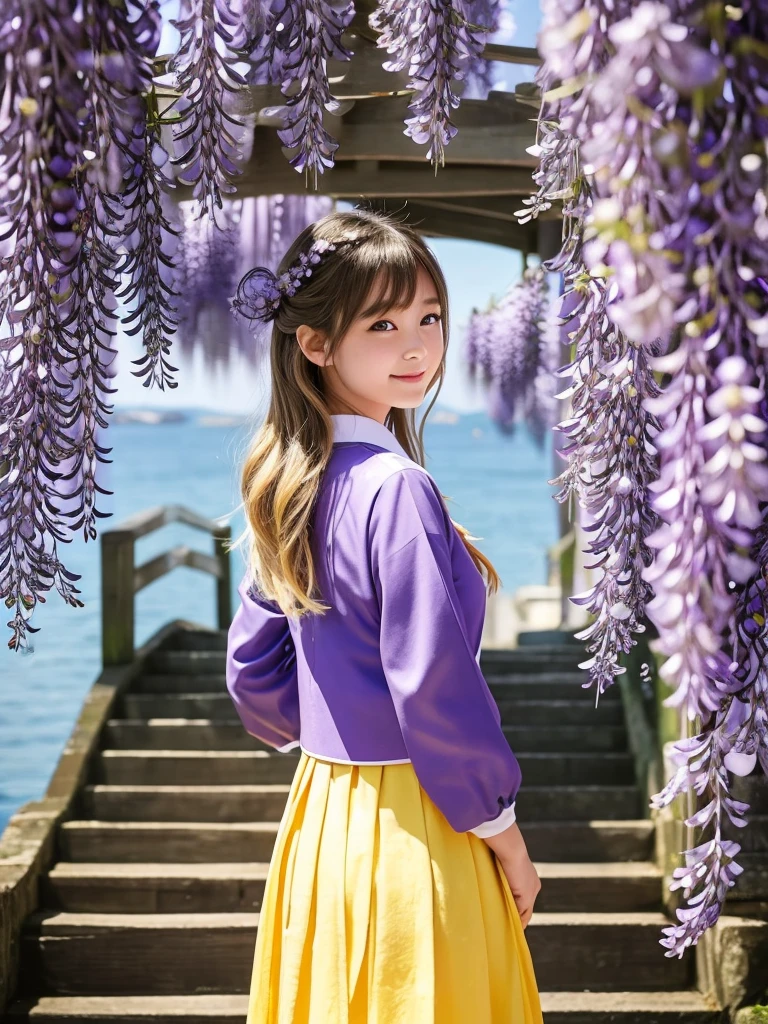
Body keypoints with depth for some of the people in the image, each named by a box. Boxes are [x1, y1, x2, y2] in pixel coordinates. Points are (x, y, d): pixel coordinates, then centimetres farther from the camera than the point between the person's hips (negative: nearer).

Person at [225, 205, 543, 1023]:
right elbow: (432, 684, -22)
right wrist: (503, 831, -11)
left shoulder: (293, 485, 5)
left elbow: (252, 669, 10)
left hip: (319, 810, 8)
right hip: (405, 825, -8)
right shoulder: (397, 487, -20)